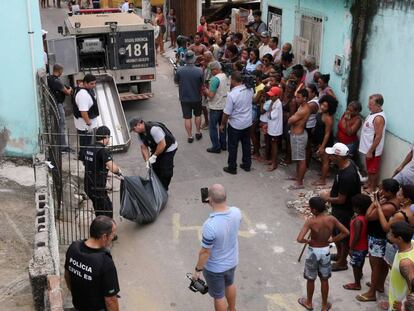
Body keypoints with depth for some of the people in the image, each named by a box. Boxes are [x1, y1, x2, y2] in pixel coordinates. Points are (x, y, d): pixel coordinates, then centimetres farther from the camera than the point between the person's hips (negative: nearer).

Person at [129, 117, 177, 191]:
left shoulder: (154, 129, -35)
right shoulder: (140, 133, -8)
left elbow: (162, 145, -34)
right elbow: (144, 148, -5)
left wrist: (154, 156, -25)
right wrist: (147, 160, -17)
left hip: (169, 148, -8)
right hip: (156, 149, 8)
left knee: (165, 171, -10)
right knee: (155, 168, 7)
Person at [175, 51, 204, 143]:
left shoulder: (179, 70, -17)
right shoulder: (199, 71, -20)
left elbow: (176, 81, 0)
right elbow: (202, 84, -7)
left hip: (184, 98, 0)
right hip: (196, 97, 0)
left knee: (187, 118, 10)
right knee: (197, 115, 22)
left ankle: (190, 136, 18)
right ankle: (198, 133, 34)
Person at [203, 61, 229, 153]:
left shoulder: (215, 79, -22)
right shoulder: (226, 77, 3)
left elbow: (211, 95, -24)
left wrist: (205, 91, -4)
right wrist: (209, 91, 12)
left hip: (216, 107, -8)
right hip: (225, 105, 8)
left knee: (213, 127, 4)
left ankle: (216, 147, 7)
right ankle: (223, 145, 27)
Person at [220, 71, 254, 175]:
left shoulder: (232, 94, -26)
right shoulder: (249, 90, -8)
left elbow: (227, 113, -18)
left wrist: (222, 124, -4)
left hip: (235, 125, -6)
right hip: (248, 123, 6)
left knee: (232, 147, 10)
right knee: (246, 145, 19)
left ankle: (232, 168, 20)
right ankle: (247, 165, 31)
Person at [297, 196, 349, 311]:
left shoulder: (311, 221, -24)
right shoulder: (331, 219, -13)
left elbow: (299, 239, -32)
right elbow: (346, 232, -7)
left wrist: (308, 241, -11)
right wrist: (332, 240, 0)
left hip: (313, 251, -3)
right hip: (326, 251, 3)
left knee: (310, 279, 18)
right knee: (324, 279, 19)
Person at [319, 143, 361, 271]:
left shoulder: (347, 176, -36)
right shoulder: (347, 163, -8)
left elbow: (341, 200, -27)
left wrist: (326, 198, -12)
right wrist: (330, 192, 3)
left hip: (344, 210, -9)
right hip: (338, 208, 9)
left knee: (344, 236, 12)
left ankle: (342, 262, 32)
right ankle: (339, 254, 48)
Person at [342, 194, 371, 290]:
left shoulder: (358, 221, -31)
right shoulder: (366, 217, -5)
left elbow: (357, 237, -27)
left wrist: (351, 248, -18)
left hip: (358, 248, -8)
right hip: (364, 246, 8)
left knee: (355, 265, 8)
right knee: (360, 263, 31)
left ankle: (357, 284, 20)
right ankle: (359, 274, 53)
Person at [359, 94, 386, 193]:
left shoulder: (379, 118, -27)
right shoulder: (373, 113, 3)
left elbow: (378, 136, -26)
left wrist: (370, 151, -22)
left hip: (373, 150, -9)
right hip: (368, 147, 9)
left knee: (373, 170, 8)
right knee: (369, 168, 24)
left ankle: (372, 187, 23)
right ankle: (369, 183, 39)